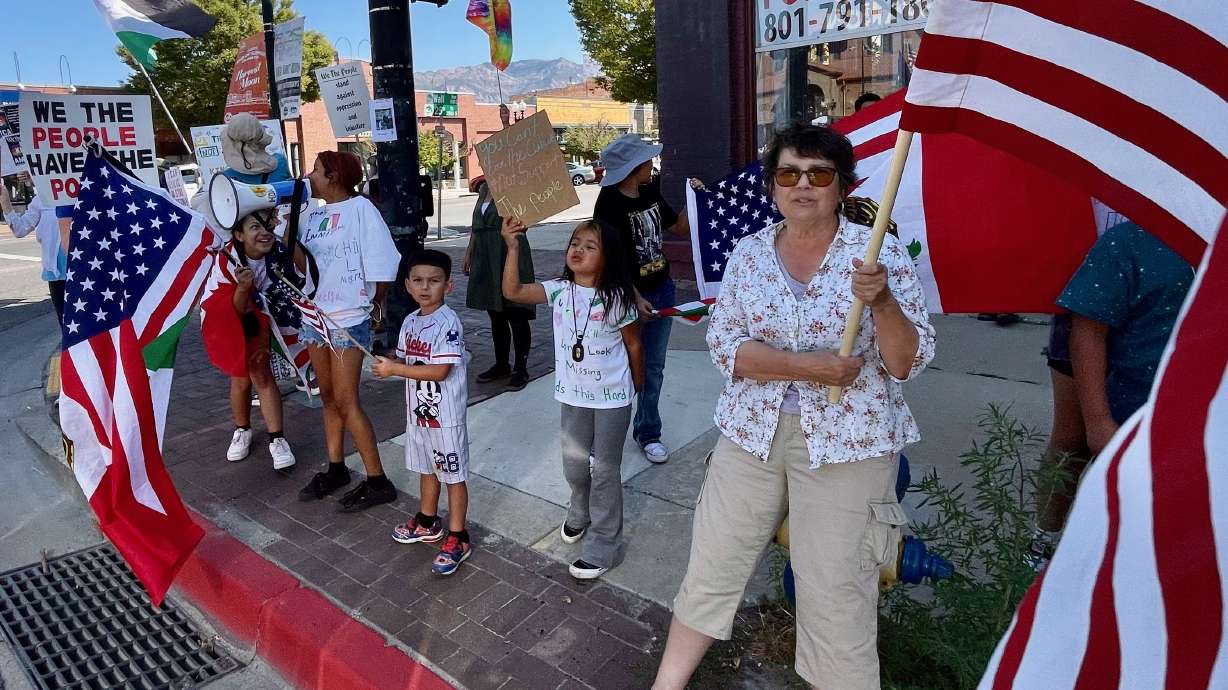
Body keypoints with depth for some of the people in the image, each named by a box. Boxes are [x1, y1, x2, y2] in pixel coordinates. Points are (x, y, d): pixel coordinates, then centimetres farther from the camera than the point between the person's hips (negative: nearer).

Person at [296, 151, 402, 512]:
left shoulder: (360, 208, -11)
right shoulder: (313, 216, 11)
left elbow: (381, 264, -11)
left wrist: (372, 303, 0)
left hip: (348, 319, -7)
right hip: (315, 316, 7)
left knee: (346, 401, -6)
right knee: (328, 396, 14)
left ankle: (378, 481, 2)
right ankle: (336, 468, 27)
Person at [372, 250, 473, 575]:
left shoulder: (449, 323, -20)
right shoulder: (409, 322, 5)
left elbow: (440, 371, -25)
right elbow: (407, 360, 13)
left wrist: (394, 369, -21)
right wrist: (388, 363, -10)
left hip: (445, 415, -8)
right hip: (418, 411, 8)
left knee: (453, 475, 4)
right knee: (426, 468, 24)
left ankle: (458, 538, 16)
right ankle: (427, 522, 43)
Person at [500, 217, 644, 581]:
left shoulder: (617, 298, -15)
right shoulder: (559, 290, -7)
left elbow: (633, 345, -3)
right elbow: (513, 292, -19)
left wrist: (637, 385, 8)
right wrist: (513, 247, -28)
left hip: (612, 397, -4)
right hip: (573, 394, 4)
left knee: (605, 470, 5)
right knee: (574, 465, 18)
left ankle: (604, 545, 18)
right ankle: (581, 513, 48)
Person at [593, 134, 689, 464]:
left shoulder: (651, 192, 6)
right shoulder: (609, 204, -15)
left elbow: (679, 227, 18)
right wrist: (635, 299, -24)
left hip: (662, 290, 7)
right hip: (630, 294, -6)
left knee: (653, 366, 12)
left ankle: (648, 433, 24)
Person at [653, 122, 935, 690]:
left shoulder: (882, 254, -6)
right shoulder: (749, 254, 3)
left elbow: (908, 363, -7)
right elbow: (723, 344, -4)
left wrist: (881, 301, -26)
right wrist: (804, 366, -17)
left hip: (847, 445, -3)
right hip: (752, 433, 4)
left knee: (837, 597, 3)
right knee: (710, 568, 14)